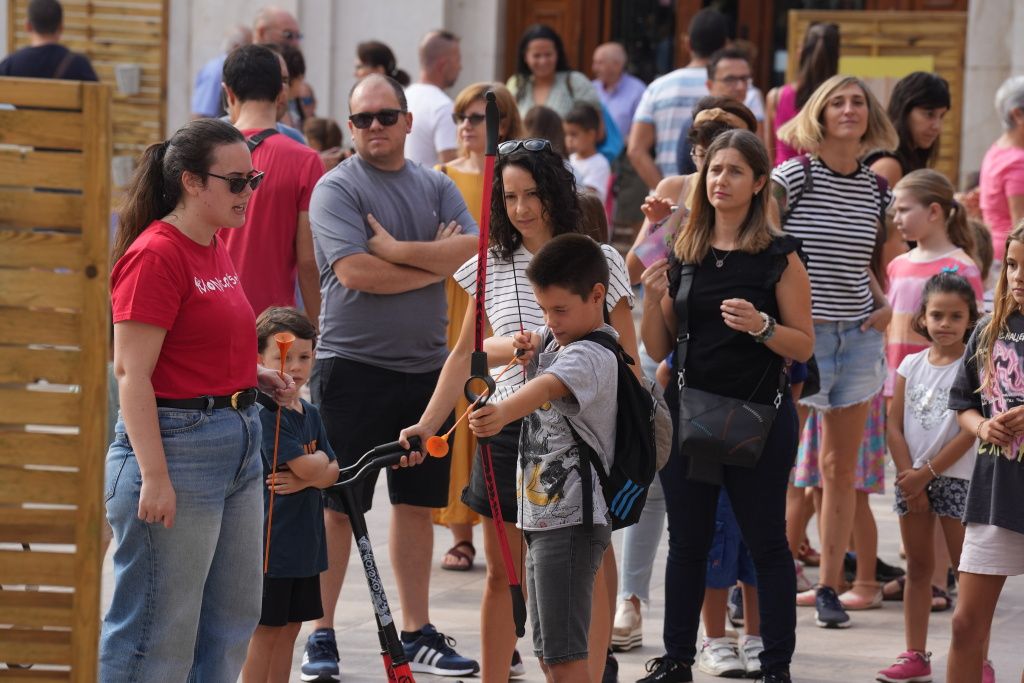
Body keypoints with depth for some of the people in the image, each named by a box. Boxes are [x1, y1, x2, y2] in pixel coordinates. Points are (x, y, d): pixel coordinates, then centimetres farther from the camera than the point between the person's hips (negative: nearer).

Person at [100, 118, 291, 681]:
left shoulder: (214, 247, 13)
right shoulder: (156, 255, -15)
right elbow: (131, 372, -19)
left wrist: (253, 376, 9)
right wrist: (155, 477, -24)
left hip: (238, 440, 10)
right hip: (177, 443, -10)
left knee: (233, 619, 15)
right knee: (161, 632, -5)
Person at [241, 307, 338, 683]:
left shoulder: (310, 414, 12)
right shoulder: (265, 413, -16)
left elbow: (332, 471, 8)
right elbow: (308, 466, -20)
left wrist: (307, 478, -13)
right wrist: (319, 461, 2)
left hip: (305, 539, 8)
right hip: (270, 538, -8)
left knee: (289, 627, 12)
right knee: (265, 629, -3)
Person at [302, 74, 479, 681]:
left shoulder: (437, 188, 11)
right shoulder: (337, 188, -5)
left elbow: (475, 250, -4)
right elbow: (356, 273, -17)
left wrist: (399, 251, -14)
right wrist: (437, 261, -7)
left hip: (425, 365, 5)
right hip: (354, 364, -5)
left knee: (418, 503, 10)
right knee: (340, 506, -2)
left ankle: (417, 633, 17)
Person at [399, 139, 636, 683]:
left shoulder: (598, 261, -1)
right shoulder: (493, 267, 7)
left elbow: (627, 356, 2)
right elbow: (465, 353, 13)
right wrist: (424, 427, 6)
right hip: (506, 428, 3)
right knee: (501, 573, 7)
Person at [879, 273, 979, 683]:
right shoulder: (911, 365, 7)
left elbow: (968, 433, -12)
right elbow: (895, 426, 4)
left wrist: (927, 473, -12)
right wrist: (909, 476, -6)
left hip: (955, 476, -5)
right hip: (913, 477, 5)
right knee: (917, 567, 9)